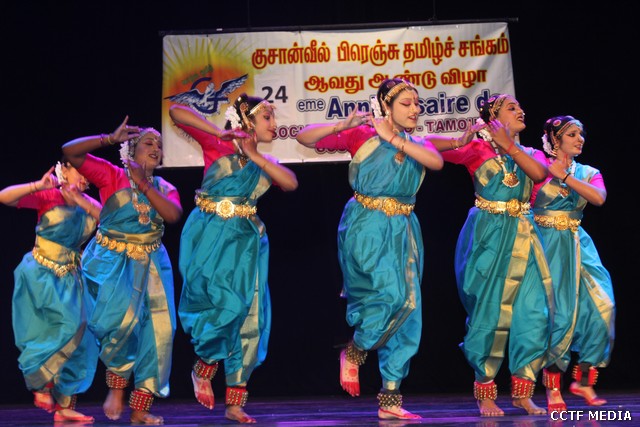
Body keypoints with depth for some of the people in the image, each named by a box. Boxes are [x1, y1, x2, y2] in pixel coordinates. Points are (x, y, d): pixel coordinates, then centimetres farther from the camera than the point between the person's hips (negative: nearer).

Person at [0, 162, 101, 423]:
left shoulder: (89, 204, 7)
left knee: (79, 342, 1)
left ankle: (64, 406, 8)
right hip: (41, 276, -6)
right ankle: (42, 384, -6)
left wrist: (82, 201, -19)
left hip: (70, 280, 6)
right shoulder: (49, 197, -6)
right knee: (68, 325, -22)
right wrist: (38, 186, -28)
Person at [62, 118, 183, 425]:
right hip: (112, 261, -5)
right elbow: (70, 151, -9)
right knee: (124, 314, -28)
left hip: (150, 264, 5)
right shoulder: (112, 175, 1)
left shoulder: (164, 188, 13)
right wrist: (111, 138, -10)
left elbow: (174, 215, -9)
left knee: (157, 329, -5)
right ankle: (116, 386, -5)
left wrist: (144, 185, -12)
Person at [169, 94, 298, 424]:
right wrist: (220, 133, -12)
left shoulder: (264, 161, 16)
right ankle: (203, 367, 6)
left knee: (248, 316, 0)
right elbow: (176, 112, -7)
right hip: (210, 235, -5)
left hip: (246, 240, 5)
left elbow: (291, 183, -4)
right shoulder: (217, 145, 3)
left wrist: (255, 156, -9)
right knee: (224, 303, -22)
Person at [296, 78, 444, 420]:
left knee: (406, 308, 1)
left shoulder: (418, 145, 11)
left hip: (403, 231, 6)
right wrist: (342, 126, -20)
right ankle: (353, 353, 5)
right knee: (392, 295, -23)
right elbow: (304, 138, -5)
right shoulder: (362, 135, -2)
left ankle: (390, 400, 8)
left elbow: (437, 162, -13)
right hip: (367, 228, -6)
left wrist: (394, 139, -15)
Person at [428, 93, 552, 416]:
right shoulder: (478, 149, 3)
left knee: (533, 311, -5)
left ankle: (522, 391, 4)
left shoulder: (529, 153, 15)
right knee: (489, 312, -3)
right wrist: (459, 142, -18)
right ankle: (485, 393, 7)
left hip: (522, 238, 4)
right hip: (487, 235, -4)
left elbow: (539, 173, -9)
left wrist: (508, 144, -11)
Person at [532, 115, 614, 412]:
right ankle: (553, 387, 1)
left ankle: (583, 379, 4)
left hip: (579, 245, 4)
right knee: (558, 313, -10)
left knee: (601, 306, -10)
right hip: (547, 245, -4)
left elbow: (599, 198, -8)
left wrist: (564, 176, -12)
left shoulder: (588, 173, 13)